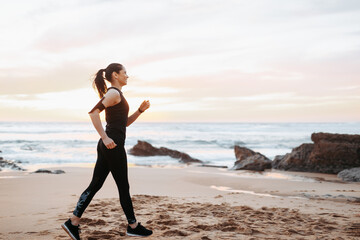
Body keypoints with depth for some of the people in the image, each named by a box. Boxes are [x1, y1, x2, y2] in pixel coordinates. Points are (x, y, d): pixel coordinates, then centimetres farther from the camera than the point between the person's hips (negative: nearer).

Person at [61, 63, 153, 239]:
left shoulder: (117, 95, 21)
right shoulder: (114, 93, -10)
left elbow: (125, 123, 27)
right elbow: (93, 113, -22)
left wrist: (140, 110, 15)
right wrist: (105, 138, -23)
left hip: (107, 146, 10)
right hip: (113, 145, -10)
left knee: (95, 185, 8)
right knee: (123, 187, 2)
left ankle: (73, 222, 7)